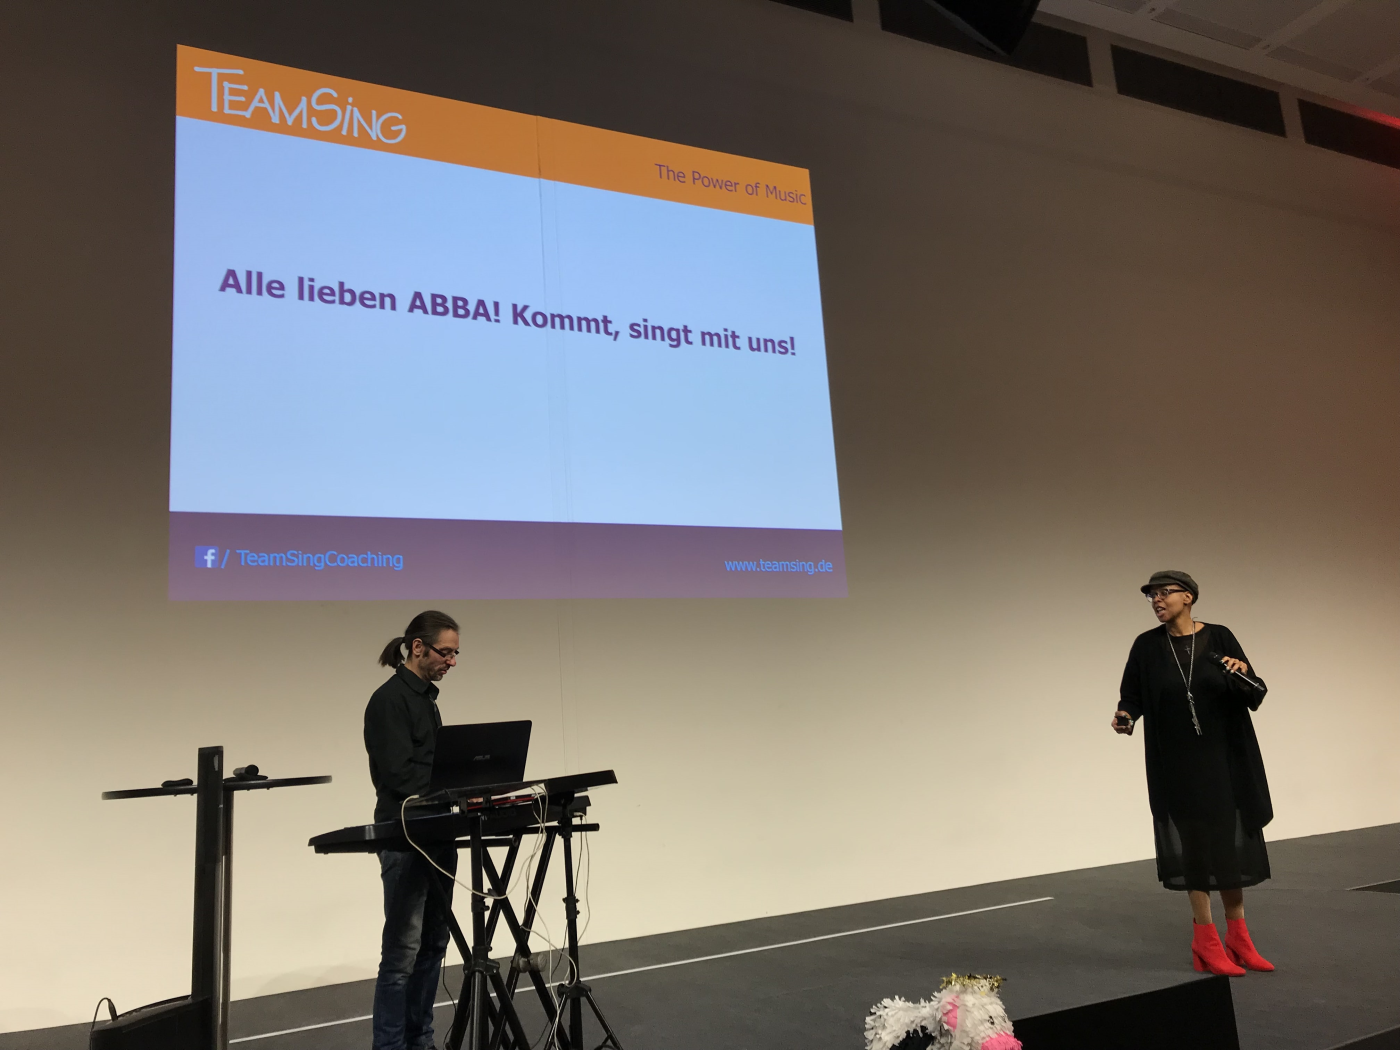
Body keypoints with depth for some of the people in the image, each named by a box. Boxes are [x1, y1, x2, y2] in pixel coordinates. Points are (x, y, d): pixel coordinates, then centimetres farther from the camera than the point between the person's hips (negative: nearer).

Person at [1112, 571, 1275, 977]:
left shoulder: (1219, 638, -3)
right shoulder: (1146, 646, -2)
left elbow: (1252, 697, -4)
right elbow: (1132, 694, -1)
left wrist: (1244, 674, -25)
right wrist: (1125, 717, -21)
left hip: (1224, 757, 1)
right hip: (1177, 763, -1)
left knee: (1232, 841, 7)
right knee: (1195, 844, 1)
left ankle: (1237, 936, 21)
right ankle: (1206, 941, 11)